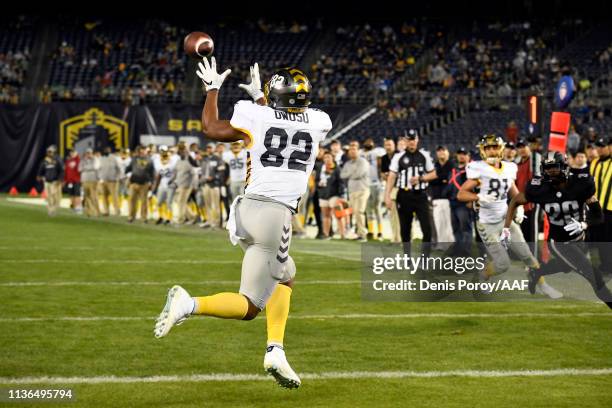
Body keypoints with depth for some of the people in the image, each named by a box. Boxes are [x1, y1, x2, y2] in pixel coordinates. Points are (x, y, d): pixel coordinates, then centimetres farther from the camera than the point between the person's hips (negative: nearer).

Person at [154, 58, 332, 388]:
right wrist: (260, 98, 39)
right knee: (248, 307, -1)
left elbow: (210, 128, 20)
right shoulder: (318, 123, 6)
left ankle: (276, 351, 15)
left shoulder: (256, 117, 4)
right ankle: (189, 304, -25)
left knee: (285, 277, 27)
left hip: (248, 209, 4)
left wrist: (212, 89, 31)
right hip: (275, 215, -4)